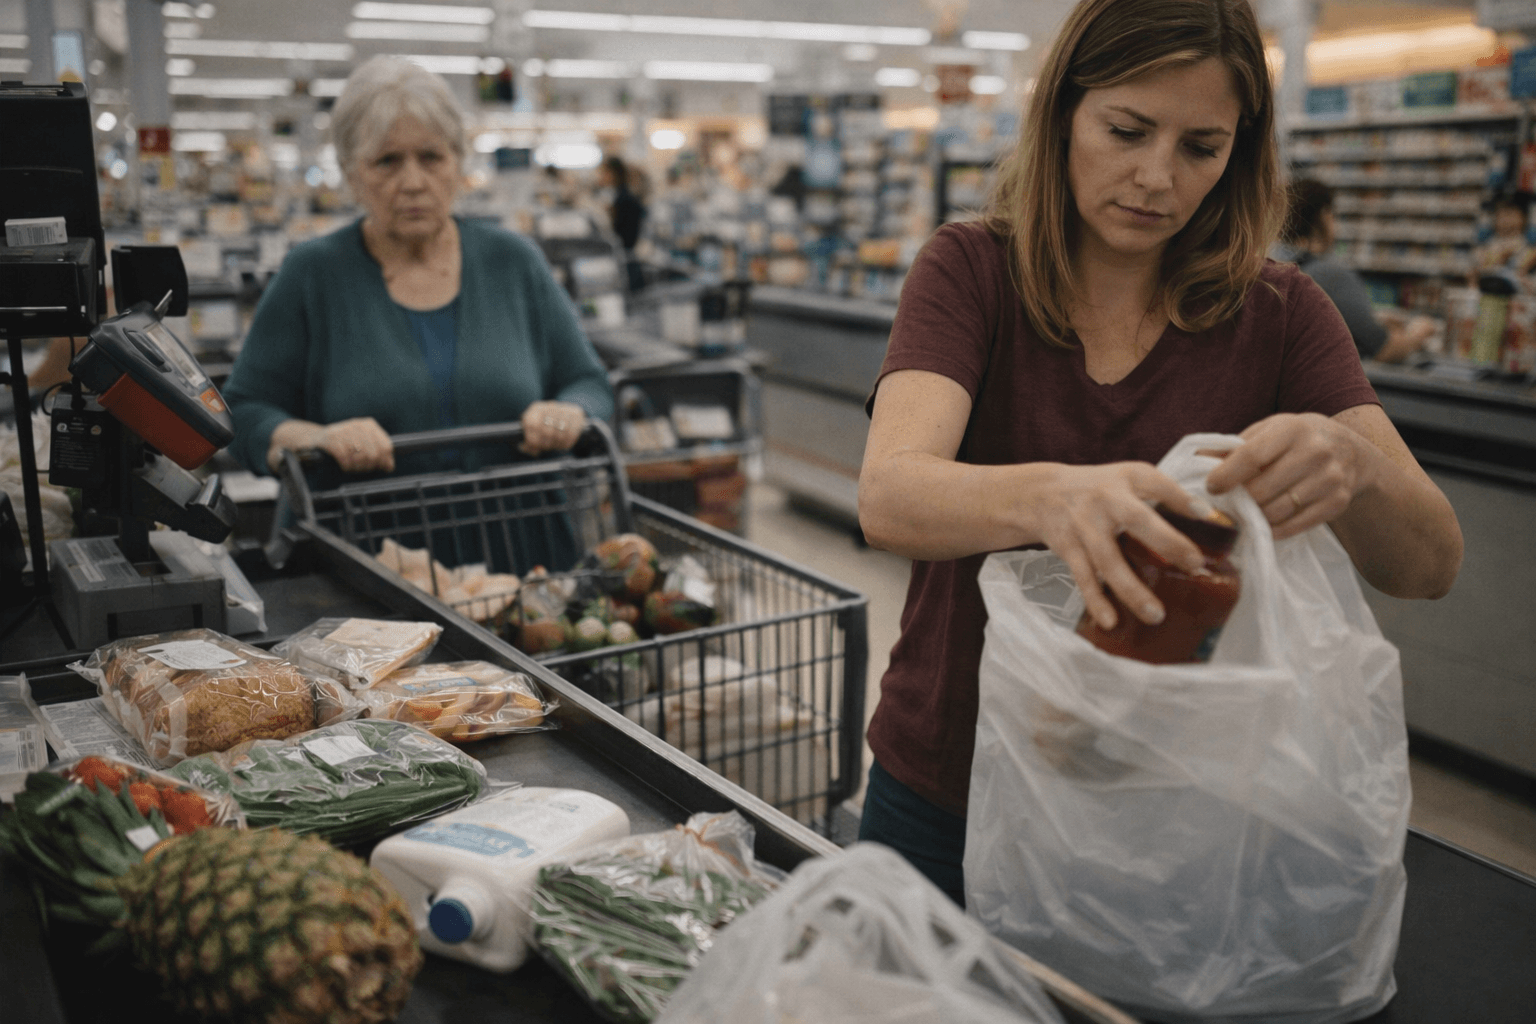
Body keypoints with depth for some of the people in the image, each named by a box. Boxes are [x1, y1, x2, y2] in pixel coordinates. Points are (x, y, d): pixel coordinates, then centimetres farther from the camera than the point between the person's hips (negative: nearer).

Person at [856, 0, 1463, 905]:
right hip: (947, 792, 0)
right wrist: (1049, 496, -48)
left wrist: (1351, 464, -37)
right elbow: (889, 499, -27)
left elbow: (1431, 565, -14)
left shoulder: (1281, 314, -5)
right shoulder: (970, 273, -10)